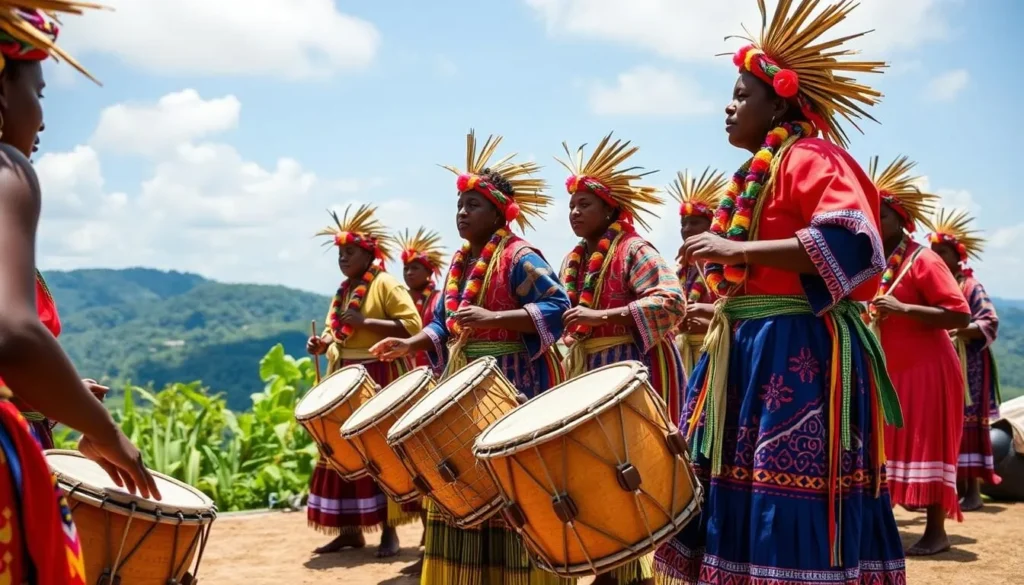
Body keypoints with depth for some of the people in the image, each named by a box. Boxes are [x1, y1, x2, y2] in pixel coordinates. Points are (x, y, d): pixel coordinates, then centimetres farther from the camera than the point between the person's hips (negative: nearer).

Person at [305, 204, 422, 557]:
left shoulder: (385, 285, -7)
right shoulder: (343, 292, 17)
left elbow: (412, 325, -17)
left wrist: (365, 322, -21)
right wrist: (322, 344, -1)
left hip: (381, 379, -8)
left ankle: (389, 529, -1)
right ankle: (350, 529, 14)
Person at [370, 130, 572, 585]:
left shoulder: (518, 257, -11)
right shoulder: (459, 263, 15)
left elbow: (557, 306, -20)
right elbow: (445, 324, 21)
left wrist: (491, 317, -27)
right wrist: (411, 344, 4)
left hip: (513, 385, -9)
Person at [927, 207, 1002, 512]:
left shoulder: (972, 287, -5)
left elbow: (990, 323, -13)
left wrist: (961, 331, -26)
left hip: (967, 367, -6)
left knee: (967, 423, -5)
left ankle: (973, 490, 0)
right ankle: (958, 487, 13)